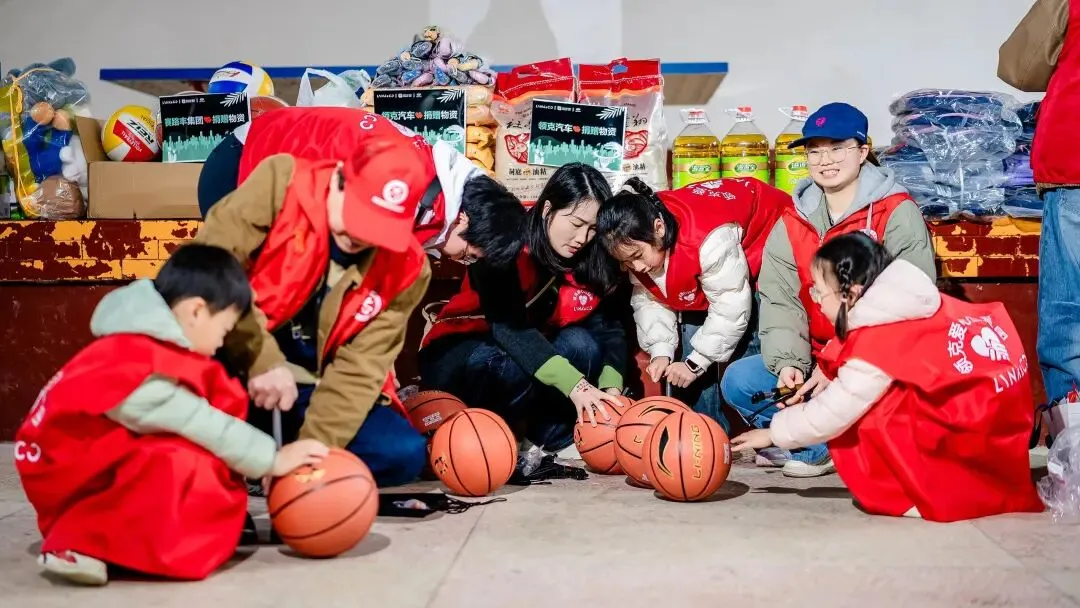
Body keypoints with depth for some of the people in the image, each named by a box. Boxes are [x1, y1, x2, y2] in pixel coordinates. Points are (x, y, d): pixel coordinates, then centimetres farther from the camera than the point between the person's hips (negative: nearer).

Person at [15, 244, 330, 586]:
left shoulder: (150, 348, 3)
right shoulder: (138, 366, -25)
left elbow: (207, 420, 3)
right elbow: (201, 426, -24)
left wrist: (265, 459, -3)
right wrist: (272, 459, -17)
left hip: (105, 462, 10)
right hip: (63, 468, -10)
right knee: (181, 466, -30)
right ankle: (80, 543, -19)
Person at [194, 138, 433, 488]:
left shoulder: (406, 269, -11)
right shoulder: (282, 182, -16)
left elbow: (358, 370, -13)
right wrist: (262, 360, -30)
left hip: (312, 393, 3)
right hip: (236, 373, -2)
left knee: (405, 453, -19)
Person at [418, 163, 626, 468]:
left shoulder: (591, 261, -7)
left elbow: (609, 328, -13)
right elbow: (508, 326, -35)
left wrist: (612, 386, -33)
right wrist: (575, 384, -45)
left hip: (534, 353, 5)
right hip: (457, 356, -5)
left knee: (580, 343, -25)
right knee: (513, 369, -37)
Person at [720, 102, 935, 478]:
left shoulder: (897, 213, -8)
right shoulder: (791, 223, 6)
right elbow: (780, 301, -2)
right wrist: (787, 362, -22)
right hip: (818, 358, 5)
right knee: (738, 380, -13)